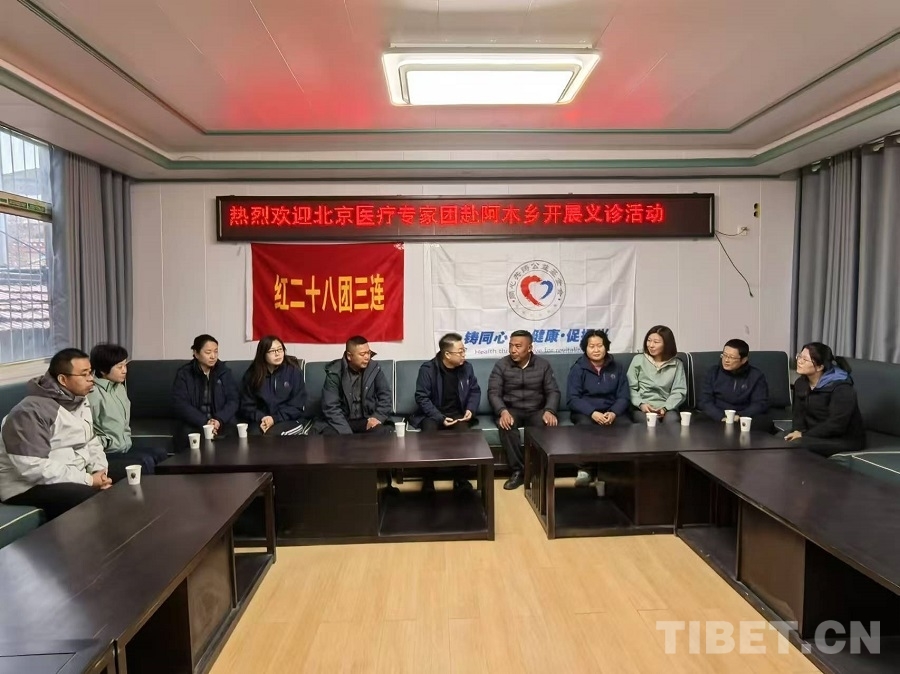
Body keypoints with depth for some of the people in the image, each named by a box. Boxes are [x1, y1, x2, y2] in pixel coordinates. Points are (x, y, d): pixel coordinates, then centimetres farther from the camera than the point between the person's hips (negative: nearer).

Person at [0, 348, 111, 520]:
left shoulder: (80, 402, 7)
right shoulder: (31, 411, -20)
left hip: (73, 477, 8)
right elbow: (33, 467, -27)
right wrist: (88, 480, -25)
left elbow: (91, 441, 13)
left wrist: (99, 471, -8)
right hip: (29, 486, -8)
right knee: (96, 499, -30)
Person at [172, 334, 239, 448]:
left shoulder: (224, 371, 6)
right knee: (187, 438, -32)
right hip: (195, 424, -1)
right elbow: (179, 404, -7)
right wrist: (204, 422, -19)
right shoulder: (184, 374, 1)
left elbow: (234, 400, 1)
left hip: (222, 422, 1)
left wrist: (219, 420, -17)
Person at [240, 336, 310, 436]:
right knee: (254, 434, -31)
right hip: (262, 419, 2)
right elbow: (247, 406, 5)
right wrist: (261, 418, -16)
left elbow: (297, 405, -7)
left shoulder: (293, 370, -6)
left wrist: (275, 419, -19)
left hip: (291, 419, -2)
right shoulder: (252, 374, 2)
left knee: (272, 433, -32)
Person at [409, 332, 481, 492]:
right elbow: (422, 397, -14)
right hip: (432, 414, -2)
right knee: (429, 434, -34)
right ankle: (428, 480, -14)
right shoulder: (427, 369, -13)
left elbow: (475, 391, 12)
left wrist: (470, 409, -7)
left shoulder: (467, 367, 1)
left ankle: (460, 478, -10)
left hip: (457, 413, 3)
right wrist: (440, 418, -24)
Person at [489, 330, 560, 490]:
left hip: (536, 410, 1)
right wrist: (503, 411, -28)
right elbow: (493, 392, -8)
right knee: (505, 425, -35)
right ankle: (518, 471, -22)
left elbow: (553, 391, -2)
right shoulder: (501, 365, -1)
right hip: (511, 410, 0)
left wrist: (549, 411, -23)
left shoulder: (543, 365, 3)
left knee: (547, 425, -32)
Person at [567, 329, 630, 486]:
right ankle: (584, 470, -25)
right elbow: (573, 399, -7)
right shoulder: (578, 368, 1)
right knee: (585, 425, -37)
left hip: (611, 411, 2)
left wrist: (613, 413, -17)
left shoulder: (617, 367, 9)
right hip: (585, 412, -2)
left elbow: (624, 397, 4)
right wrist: (593, 413, -24)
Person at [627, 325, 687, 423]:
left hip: (667, 407, 1)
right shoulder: (638, 359, 8)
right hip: (642, 408, -1)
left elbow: (679, 391, 3)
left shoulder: (676, 364, 11)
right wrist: (641, 404, -15)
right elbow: (631, 387, 2)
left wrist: (665, 408, -14)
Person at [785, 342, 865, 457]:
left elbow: (836, 424, -24)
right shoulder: (801, 383, 5)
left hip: (845, 439, -7)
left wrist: (804, 435, -24)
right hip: (817, 435, 7)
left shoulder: (842, 388, -19)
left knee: (798, 445, -29)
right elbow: (799, 412, 4)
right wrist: (798, 431, -16)